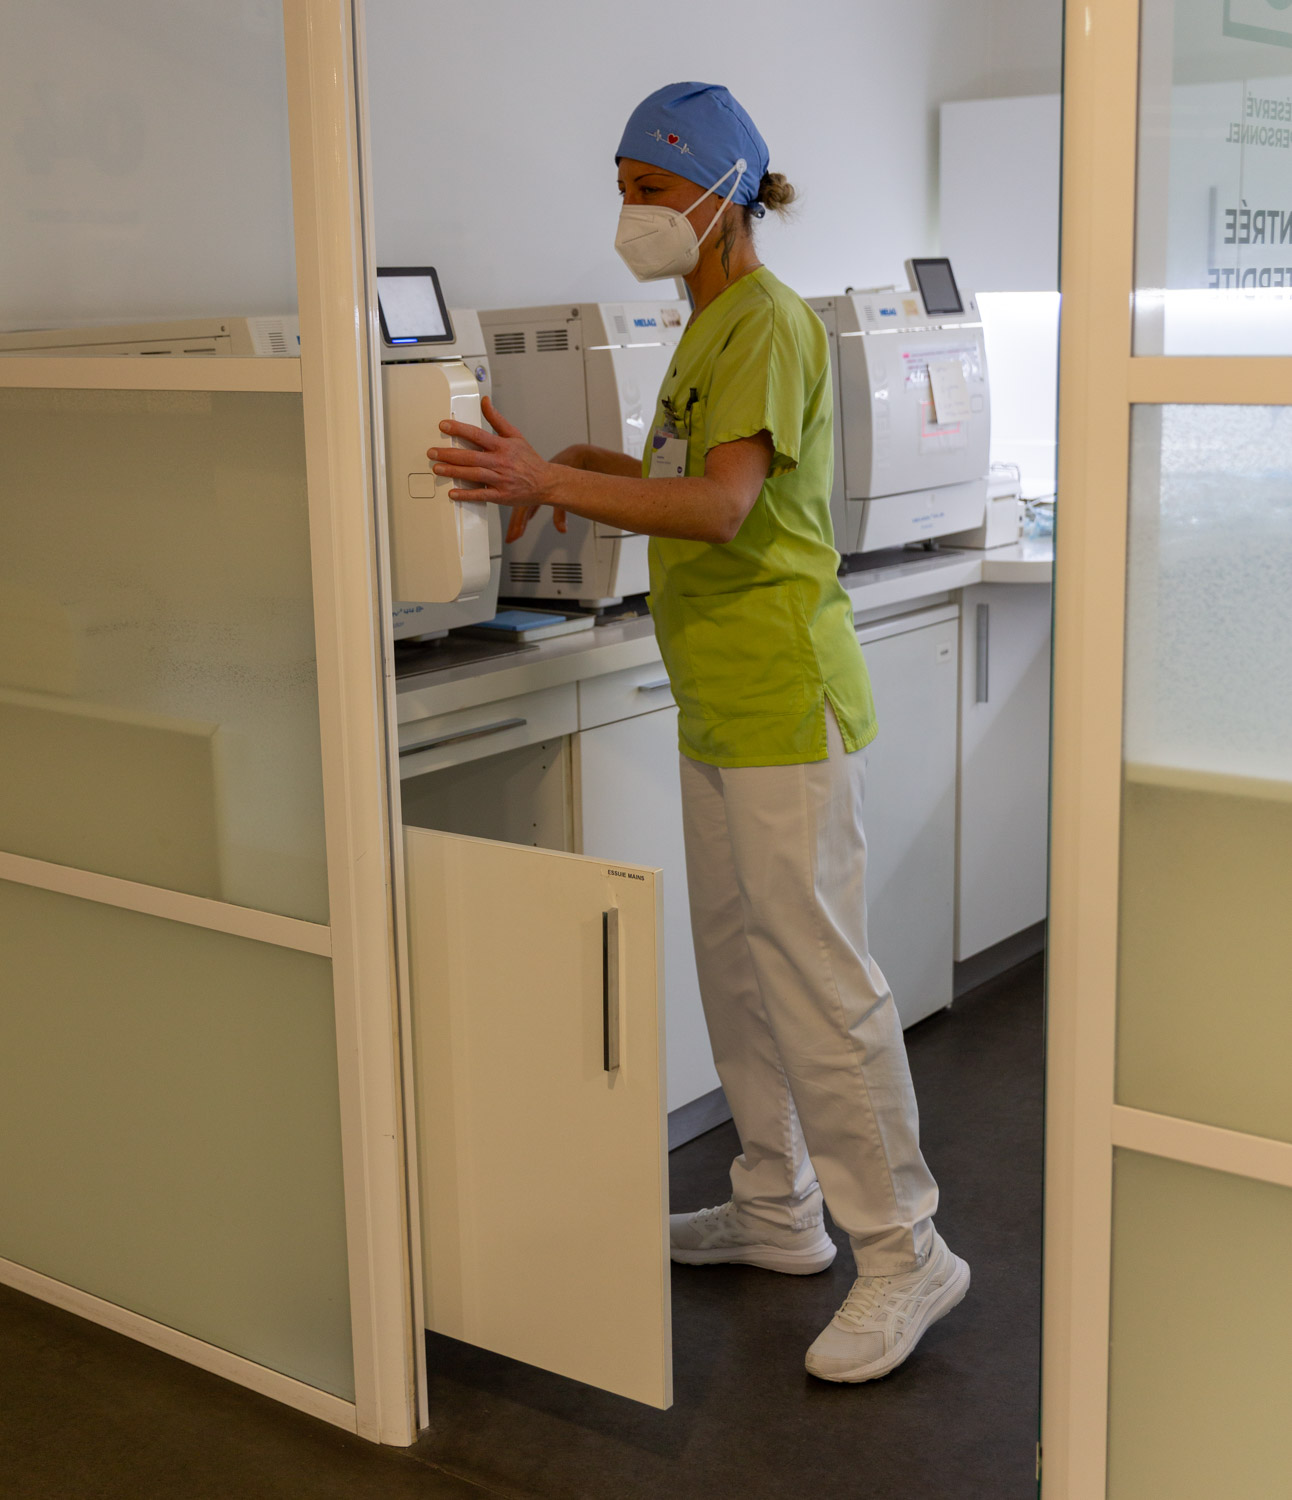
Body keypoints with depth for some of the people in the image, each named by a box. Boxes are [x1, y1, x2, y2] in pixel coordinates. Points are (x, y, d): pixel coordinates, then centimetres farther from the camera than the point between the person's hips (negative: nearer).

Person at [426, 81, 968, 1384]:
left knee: (819, 981, -6)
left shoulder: (767, 322, -14)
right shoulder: (708, 325, 17)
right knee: (736, 967, 16)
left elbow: (720, 508, -27)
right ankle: (777, 1212, 30)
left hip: (786, 702, -10)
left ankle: (903, 1253, 6)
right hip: (721, 705, 10)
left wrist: (550, 482, -35)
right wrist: (577, 466, 16)